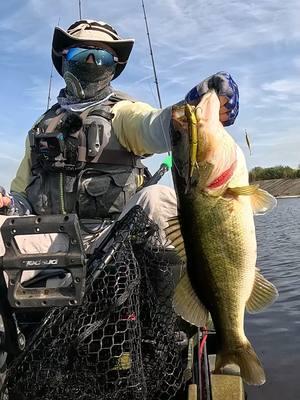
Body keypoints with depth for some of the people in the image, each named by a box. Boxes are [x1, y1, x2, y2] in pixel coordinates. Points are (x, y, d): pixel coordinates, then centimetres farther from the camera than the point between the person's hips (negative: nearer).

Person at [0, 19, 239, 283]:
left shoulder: (122, 111, 11)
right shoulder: (43, 126, 23)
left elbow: (153, 127, -15)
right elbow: (23, 196, 24)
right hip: (52, 240, 2)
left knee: (158, 199, -32)